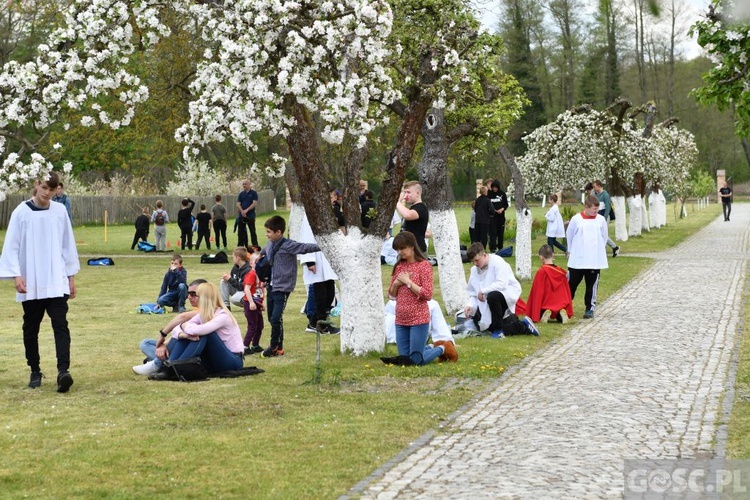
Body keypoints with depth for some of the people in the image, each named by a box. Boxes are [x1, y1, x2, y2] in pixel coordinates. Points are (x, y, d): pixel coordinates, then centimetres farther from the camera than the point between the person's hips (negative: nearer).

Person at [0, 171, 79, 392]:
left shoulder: (60, 211, 4)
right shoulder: (21, 212, -3)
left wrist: (71, 276, 10)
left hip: (56, 282, 0)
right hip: (30, 283, 0)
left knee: (60, 324, -12)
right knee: (31, 328, 9)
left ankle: (63, 370, -19)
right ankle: (35, 371, 22)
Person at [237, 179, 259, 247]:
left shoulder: (253, 193, -1)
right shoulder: (241, 194, 11)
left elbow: (255, 203, -10)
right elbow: (238, 204, 3)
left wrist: (246, 210, -19)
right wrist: (242, 211, -16)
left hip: (250, 216, -4)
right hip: (241, 216, 4)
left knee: (252, 232, -2)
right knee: (240, 232, 6)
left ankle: (255, 246, -1)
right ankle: (240, 247, 11)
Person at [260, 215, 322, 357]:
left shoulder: (288, 245, -14)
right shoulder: (270, 245, 8)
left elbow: (305, 247, -23)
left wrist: (322, 247, -33)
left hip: (282, 287, -7)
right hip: (271, 286, 7)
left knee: (276, 318, -10)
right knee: (271, 318, 11)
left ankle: (275, 347, 6)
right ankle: (277, 347, 23)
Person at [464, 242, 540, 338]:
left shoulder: (497, 261, -19)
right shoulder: (474, 270, -1)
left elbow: (502, 284, -29)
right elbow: (473, 293, 3)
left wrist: (483, 291, -24)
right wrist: (470, 305, -16)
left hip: (509, 292, -8)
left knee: (492, 296, -38)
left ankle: (499, 329, -17)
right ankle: (523, 326, 7)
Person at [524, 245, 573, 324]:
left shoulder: (541, 272, -14)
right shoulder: (562, 272, 1)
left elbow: (537, 293, -10)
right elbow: (567, 292, 10)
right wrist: (569, 313, 21)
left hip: (546, 305, -4)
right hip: (561, 305, 4)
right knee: (559, 318, 30)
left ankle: (545, 313, -12)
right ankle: (561, 313, -6)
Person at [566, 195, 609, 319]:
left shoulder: (601, 220, 1)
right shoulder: (576, 219, -5)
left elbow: (604, 237, 12)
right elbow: (569, 236, 6)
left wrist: (600, 250, 10)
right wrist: (570, 251, 10)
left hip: (595, 261, 1)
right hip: (577, 260, -1)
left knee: (592, 285, 4)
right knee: (571, 284, 7)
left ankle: (590, 308, 12)